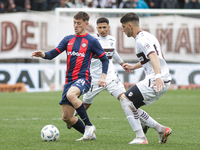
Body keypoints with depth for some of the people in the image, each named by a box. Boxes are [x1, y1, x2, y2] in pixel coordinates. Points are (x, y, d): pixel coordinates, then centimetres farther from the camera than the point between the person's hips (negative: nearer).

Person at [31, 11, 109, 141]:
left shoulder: (91, 41, 1)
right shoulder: (68, 39, 13)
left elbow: (104, 59, 6)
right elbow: (53, 53, 7)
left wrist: (103, 77, -6)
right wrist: (43, 55, -16)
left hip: (83, 78, -6)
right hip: (69, 80, 6)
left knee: (70, 94, -39)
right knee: (66, 117, 3)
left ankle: (89, 126, -26)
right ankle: (89, 134, 23)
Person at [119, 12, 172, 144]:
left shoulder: (141, 39, -12)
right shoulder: (146, 36, 20)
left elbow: (153, 57, -29)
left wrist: (158, 76, -43)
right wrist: (133, 67, 42)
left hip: (157, 81, -10)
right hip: (164, 81, 10)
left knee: (125, 99, -11)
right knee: (131, 106, 13)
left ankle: (140, 137, -14)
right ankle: (161, 129, 9)